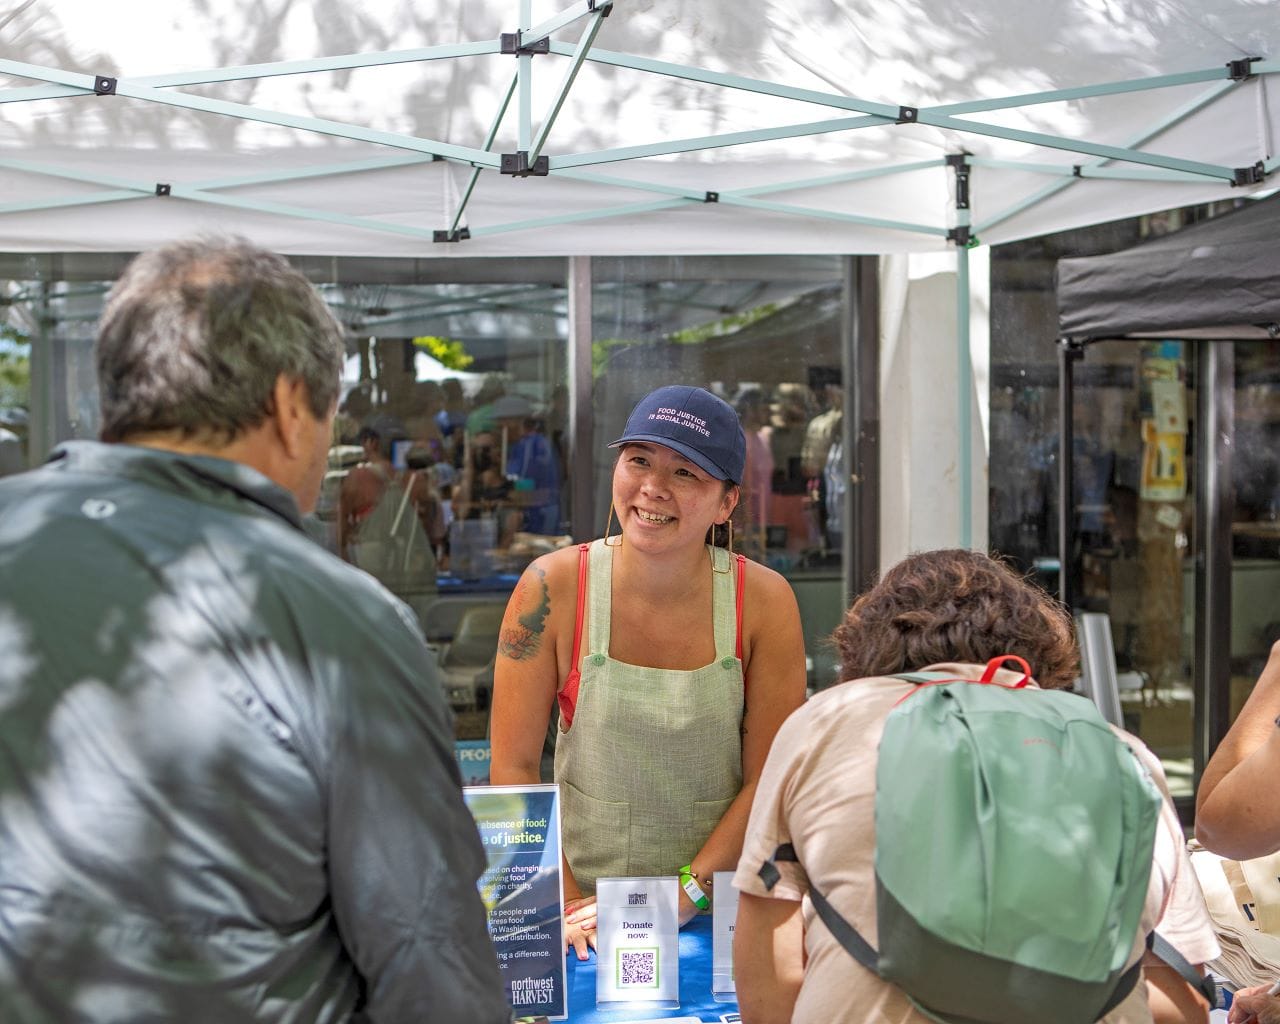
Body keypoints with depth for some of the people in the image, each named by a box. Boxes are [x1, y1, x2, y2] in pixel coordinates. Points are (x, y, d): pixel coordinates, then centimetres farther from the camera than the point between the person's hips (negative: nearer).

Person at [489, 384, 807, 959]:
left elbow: (768, 779, -1)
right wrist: (566, 905, -9)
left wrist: (684, 895, -10)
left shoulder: (763, 600, -4)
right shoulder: (554, 588, -5)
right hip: (585, 896, 0)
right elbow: (514, 767, -2)